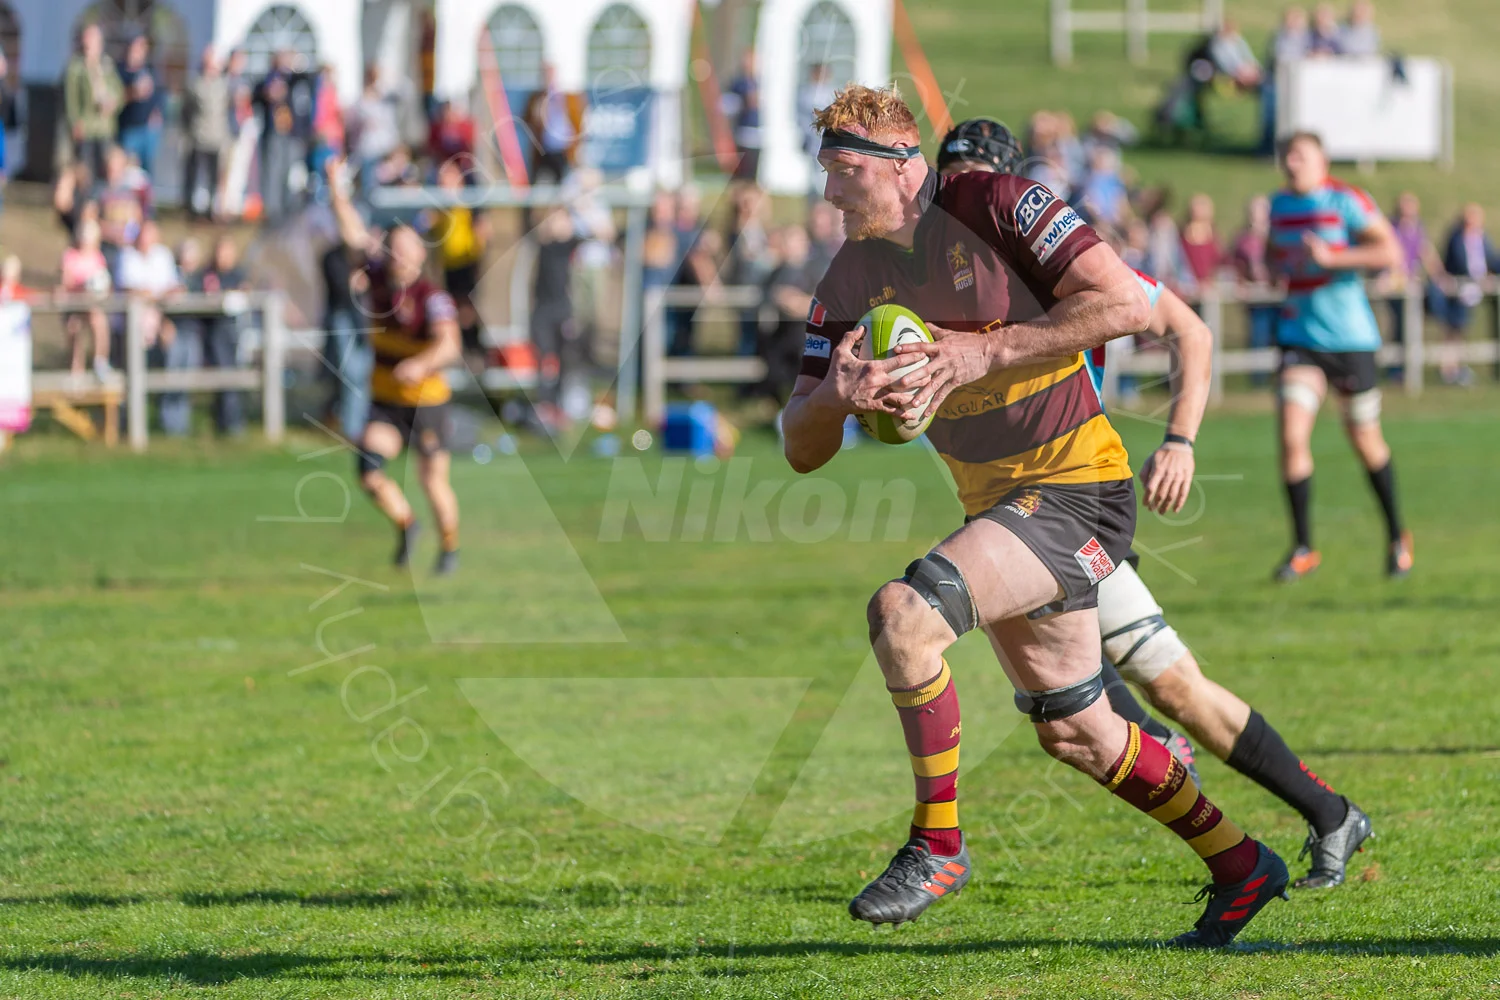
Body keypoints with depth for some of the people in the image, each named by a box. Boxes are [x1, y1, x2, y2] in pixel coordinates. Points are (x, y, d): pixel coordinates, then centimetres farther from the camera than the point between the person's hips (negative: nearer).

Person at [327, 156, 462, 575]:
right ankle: (405, 524, 16)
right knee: (369, 470, -11)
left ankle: (450, 547, 27)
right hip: (384, 402, 5)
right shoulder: (379, 277, -2)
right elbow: (354, 235, 3)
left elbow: (450, 345, -33)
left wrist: (423, 363, -52)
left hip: (427, 402, -5)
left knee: (434, 481, 3)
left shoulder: (433, 298, -19)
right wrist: (338, 192, -4)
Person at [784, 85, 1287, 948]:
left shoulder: (996, 205, -14)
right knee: (1072, 731, 15)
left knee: (903, 612, -27)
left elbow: (1128, 304, -21)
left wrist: (982, 353, -24)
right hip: (997, 500, 8)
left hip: (1075, 488, -8)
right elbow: (803, 448, 4)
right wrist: (835, 395, -20)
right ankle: (1240, 867, 31)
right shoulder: (851, 282, 4)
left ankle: (937, 845, -14)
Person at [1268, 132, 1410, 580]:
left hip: (1349, 338, -4)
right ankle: (1302, 548, -3)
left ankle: (1397, 538, 28)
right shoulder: (1280, 204, 8)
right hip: (1299, 336, 4)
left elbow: (1390, 252, -19)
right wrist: (1278, 266, 5)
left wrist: (1330, 257, -25)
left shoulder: (1345, 201, -10)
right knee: (1292, 438, -12)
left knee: (1366, 443, 7)